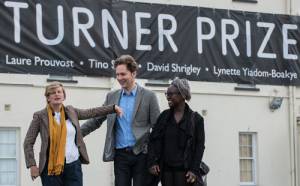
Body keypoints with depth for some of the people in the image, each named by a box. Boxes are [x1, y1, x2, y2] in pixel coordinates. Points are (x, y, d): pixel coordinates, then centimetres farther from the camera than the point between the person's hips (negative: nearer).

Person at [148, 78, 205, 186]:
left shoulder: (196, 119, 0)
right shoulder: (164, 116, 10)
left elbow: (199, 146, -1)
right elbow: (154, 140, 8)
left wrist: (194, 170, -9)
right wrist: (152, 162, -5)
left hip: (184, 170, -4)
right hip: (166, 169, 4)